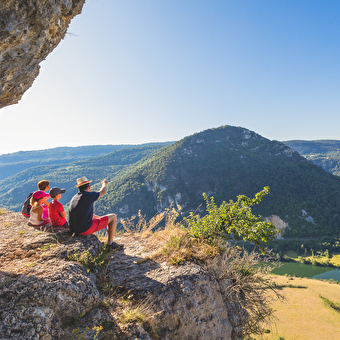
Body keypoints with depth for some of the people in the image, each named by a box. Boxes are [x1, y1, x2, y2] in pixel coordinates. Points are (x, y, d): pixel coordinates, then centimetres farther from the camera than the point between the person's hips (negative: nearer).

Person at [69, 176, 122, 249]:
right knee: (113, 217, 3)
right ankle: (110, 243, 9)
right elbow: (102, 191, 8)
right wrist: (105, 183, 30)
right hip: (86, 229, -8)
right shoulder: (88, 195, -12)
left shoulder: (74, 198, 12)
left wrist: (97, 217, 31)